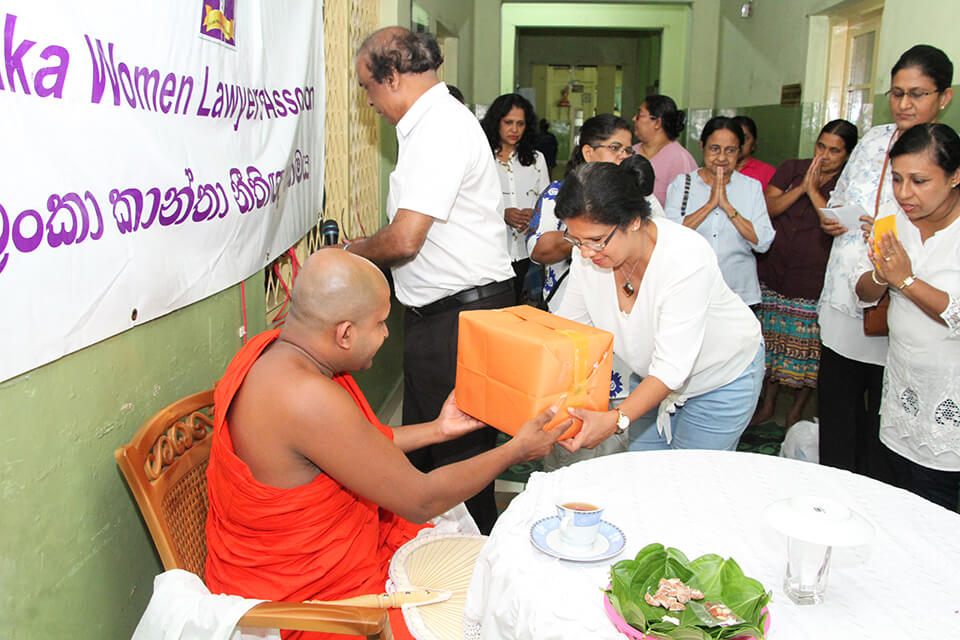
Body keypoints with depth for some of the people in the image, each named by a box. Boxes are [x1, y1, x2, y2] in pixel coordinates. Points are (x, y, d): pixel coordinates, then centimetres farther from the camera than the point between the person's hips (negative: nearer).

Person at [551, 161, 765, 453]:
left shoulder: (687, 256, -37)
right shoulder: (588, 257, -20)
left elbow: (672, 366, -39)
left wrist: (616, 420, -50)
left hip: (724, 377, -5)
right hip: (654, 376, 5)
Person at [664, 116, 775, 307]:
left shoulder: (752, 187, 6)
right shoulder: (682, 183, 3)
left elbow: (762, 243, -6)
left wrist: (727, 206, -12)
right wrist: (710, 204, -15)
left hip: (739, 293, 1)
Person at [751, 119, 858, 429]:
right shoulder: (792, 169, 7)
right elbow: (767, 208, -3)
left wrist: (814, 191, -16)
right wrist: (801, 187, -13)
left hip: (813, 283, -3)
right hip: (774, 272, 3)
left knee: (806, 348, 4)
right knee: (772, 339, 11)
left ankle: (796, 412, 21)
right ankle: (767, 405, 26)